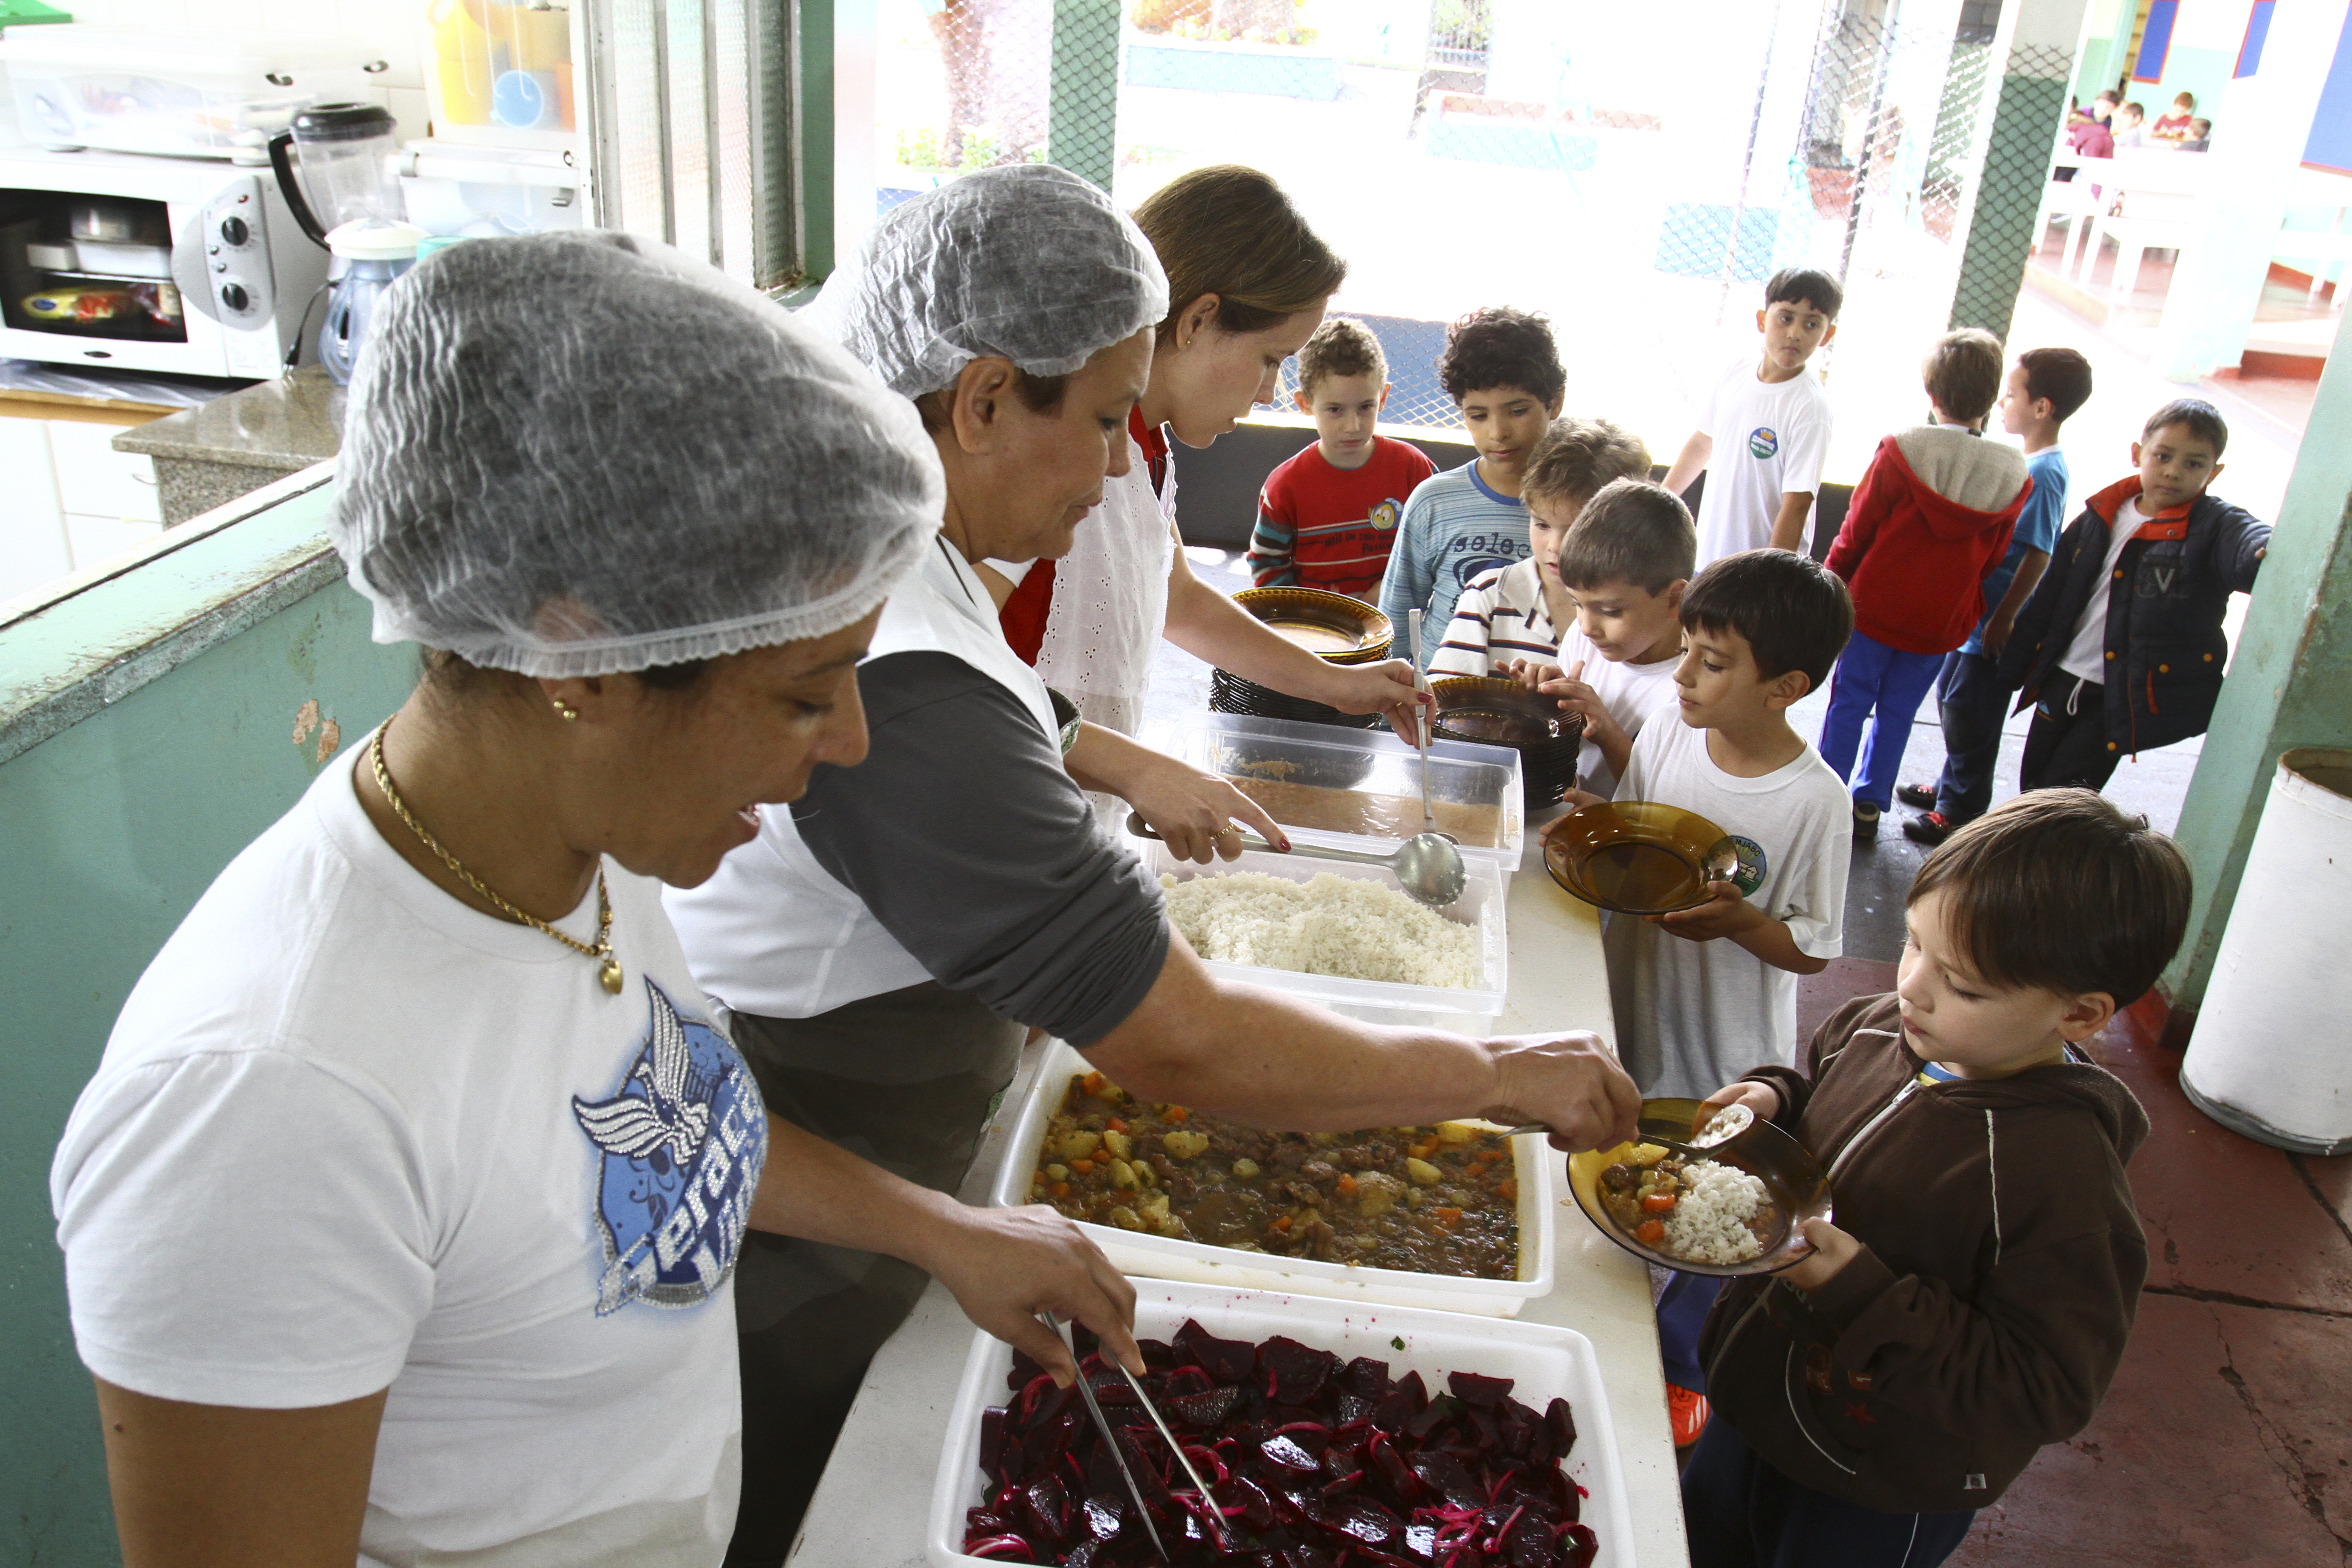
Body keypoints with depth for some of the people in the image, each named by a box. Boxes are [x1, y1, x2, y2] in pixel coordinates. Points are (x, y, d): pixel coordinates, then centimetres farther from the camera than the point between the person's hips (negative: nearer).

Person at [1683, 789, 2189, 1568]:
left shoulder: (2065, 1176, -31)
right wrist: (1770, 1101, -11)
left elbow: (2041, 1393, -27)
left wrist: (1866, 1300, -34)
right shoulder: (1874, 1029, -12)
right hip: (1758, 1397, 6)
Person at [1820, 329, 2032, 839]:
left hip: (1875, 606, -3)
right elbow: (1993, 561, 4)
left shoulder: (1901, 452, -16)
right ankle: (1870, 803, 23)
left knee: (1849, 702, 10)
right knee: (1898, 712, 15)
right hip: (1942, 621, 3)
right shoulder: (2013, 477, -6)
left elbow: (1856, 533, -9)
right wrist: (1970, 612, 18)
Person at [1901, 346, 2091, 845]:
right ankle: (1951, 785, 37)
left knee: (1969, 715, 0)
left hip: (1993, 620, -9)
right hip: (1972, 610, 9)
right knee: (1951, 701, 21)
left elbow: (2038, 556, -22)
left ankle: (1960, 813, 12)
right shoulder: (2023, 460, 8)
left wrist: (2003, 618, -20)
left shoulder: (2044, 473, -20)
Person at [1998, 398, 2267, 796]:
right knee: (2032, 787, 15)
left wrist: (2272, 553, -59)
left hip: (2127, 697, -5)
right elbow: (2052, 595, 12)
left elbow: (2251, 547, -34)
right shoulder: (2101, 516, 4)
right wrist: (2015, 665, 15)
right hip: (2063, 678, 5)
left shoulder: (2215, 529, -10)